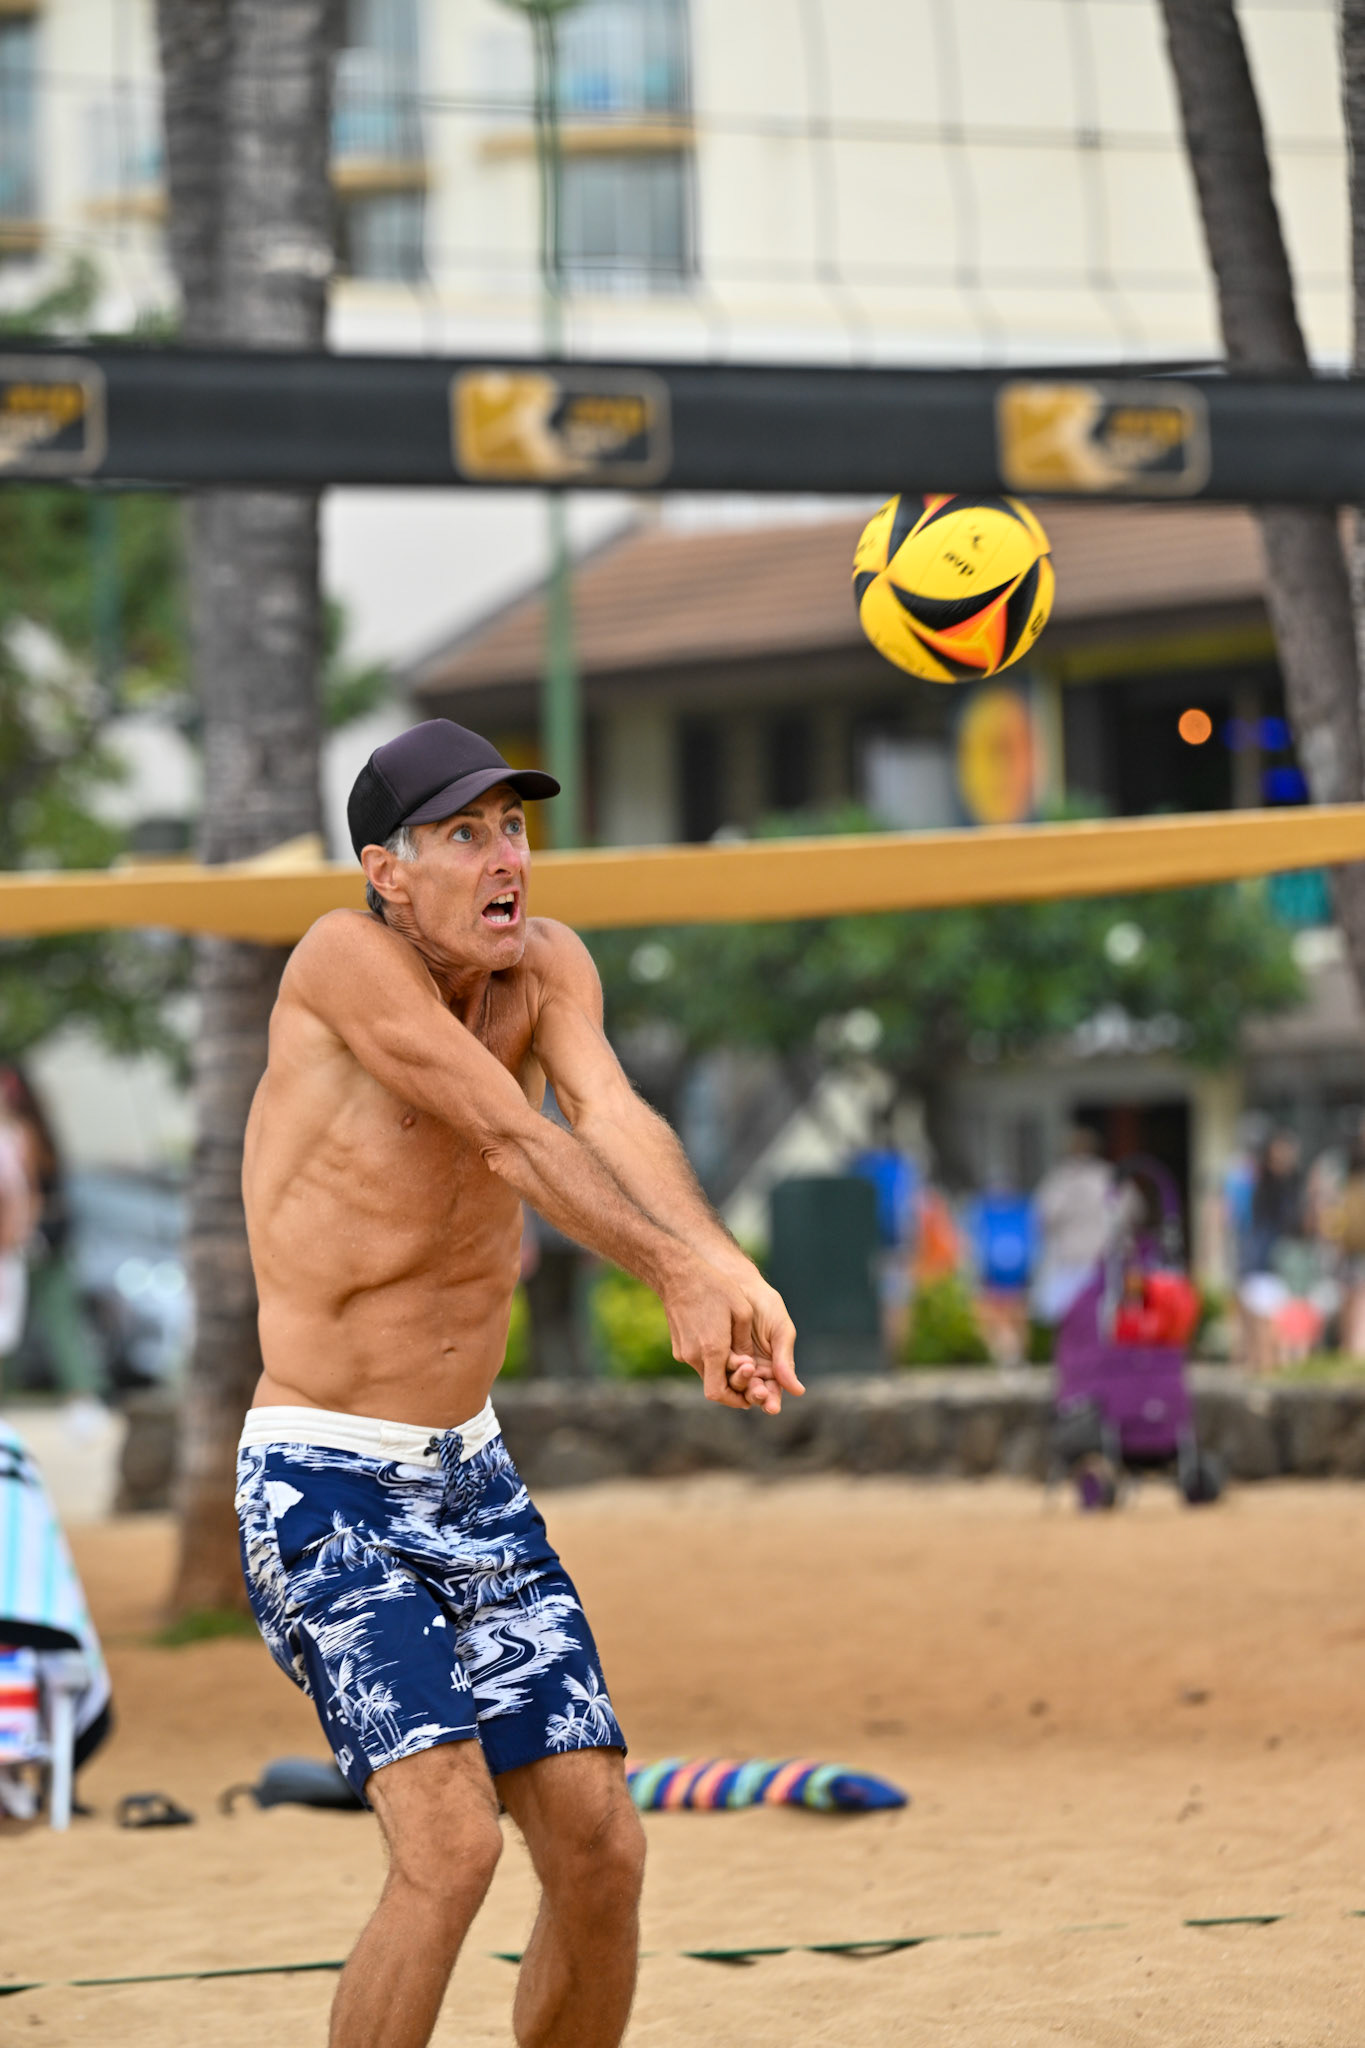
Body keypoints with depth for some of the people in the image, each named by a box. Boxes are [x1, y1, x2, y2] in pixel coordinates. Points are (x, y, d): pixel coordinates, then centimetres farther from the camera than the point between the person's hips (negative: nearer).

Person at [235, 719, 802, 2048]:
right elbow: (511, 1139, -28)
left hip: (471, 1478, 7)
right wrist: (677, 1275, -42)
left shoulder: (544, 968, 2)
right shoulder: (345, 959, -15)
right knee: (450, 1845, -20)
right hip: (324, 1489, -7)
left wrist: (726, 1268, -38)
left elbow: (611, 1117, -18)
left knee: (601, 1850, 2)